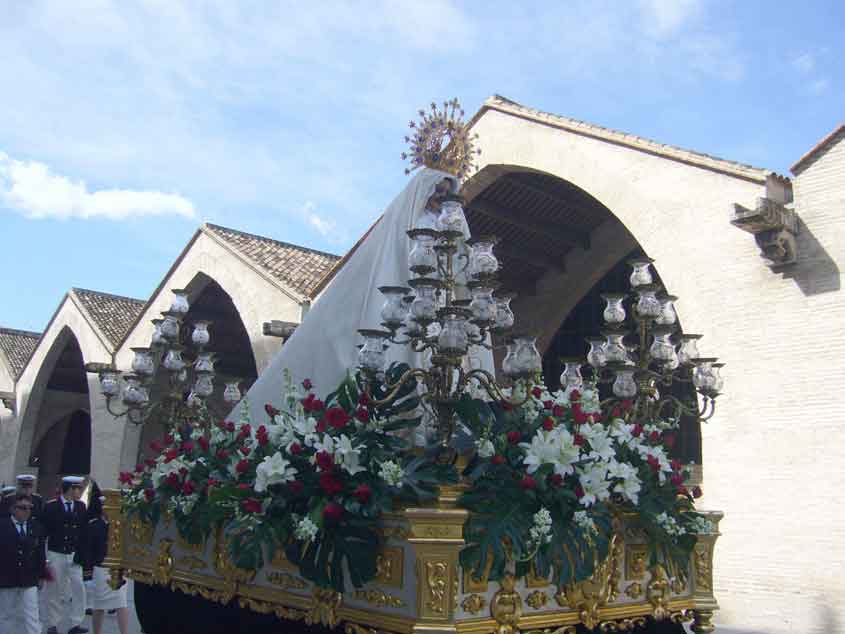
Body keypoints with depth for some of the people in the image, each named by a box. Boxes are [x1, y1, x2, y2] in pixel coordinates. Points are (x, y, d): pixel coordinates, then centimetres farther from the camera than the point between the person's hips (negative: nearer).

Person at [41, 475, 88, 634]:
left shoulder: (81, 506, 5)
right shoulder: (51, 506, -5)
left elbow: (84, 529, 6)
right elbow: (44, 530, -4)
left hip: (75, 554, 3)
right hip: (56, 554, -3)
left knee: (79, 589, -3)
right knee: (54, 591, 5)